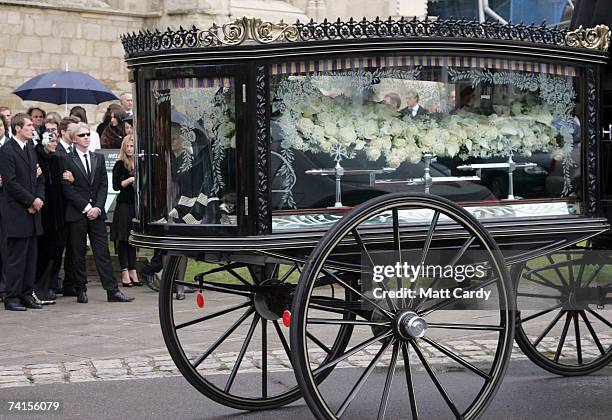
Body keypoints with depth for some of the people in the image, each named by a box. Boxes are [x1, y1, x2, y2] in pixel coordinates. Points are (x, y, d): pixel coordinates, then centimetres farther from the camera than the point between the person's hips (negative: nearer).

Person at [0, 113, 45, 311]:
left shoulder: (31, 149, 16)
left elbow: (39, 179, 17)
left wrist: (39, 199, 0)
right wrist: (31, 201, -13)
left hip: (32, 212, 8)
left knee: (30, 257, 9)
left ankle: (27, 295, 16)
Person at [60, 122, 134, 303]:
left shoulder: (99, 158, 13)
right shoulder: (66, 160, 0)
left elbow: (103, 185, 8)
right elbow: (67, 188, -6)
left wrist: (97, 207, -6)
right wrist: (86, 208, -12)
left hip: (96, 212, 3)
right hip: (76, 213, -3)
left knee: (103, 252, 0)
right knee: (78, 254, 3)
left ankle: (112, 290, -2)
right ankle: (81, 291, 11)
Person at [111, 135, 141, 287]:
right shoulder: (120, 165, -2)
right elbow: (116, 186, -7)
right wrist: (130, 180, -17)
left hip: (137, 205, 4)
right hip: (124, 205, -4)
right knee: (123, 239, -1)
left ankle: (132, 270, 11)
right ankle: (125, 272, 1)